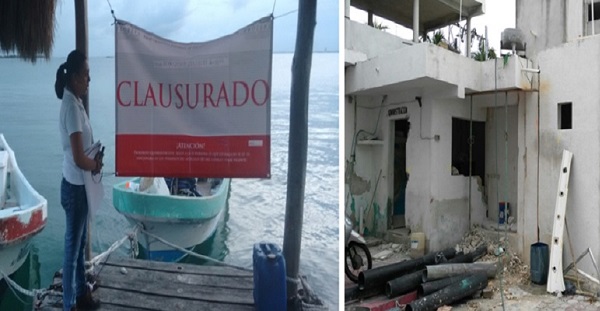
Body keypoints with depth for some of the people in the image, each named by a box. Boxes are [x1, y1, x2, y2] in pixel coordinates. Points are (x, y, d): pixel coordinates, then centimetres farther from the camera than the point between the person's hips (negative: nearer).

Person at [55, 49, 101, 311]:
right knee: (72, 247, 4)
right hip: (75, 187, -10)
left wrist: (94, 160, 0)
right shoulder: (71, 107, -22)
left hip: (80, 185, 10)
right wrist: (97, 165, -7)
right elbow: (79, 159, -25)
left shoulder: (75, 103, 8)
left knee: (80, 243, 20)